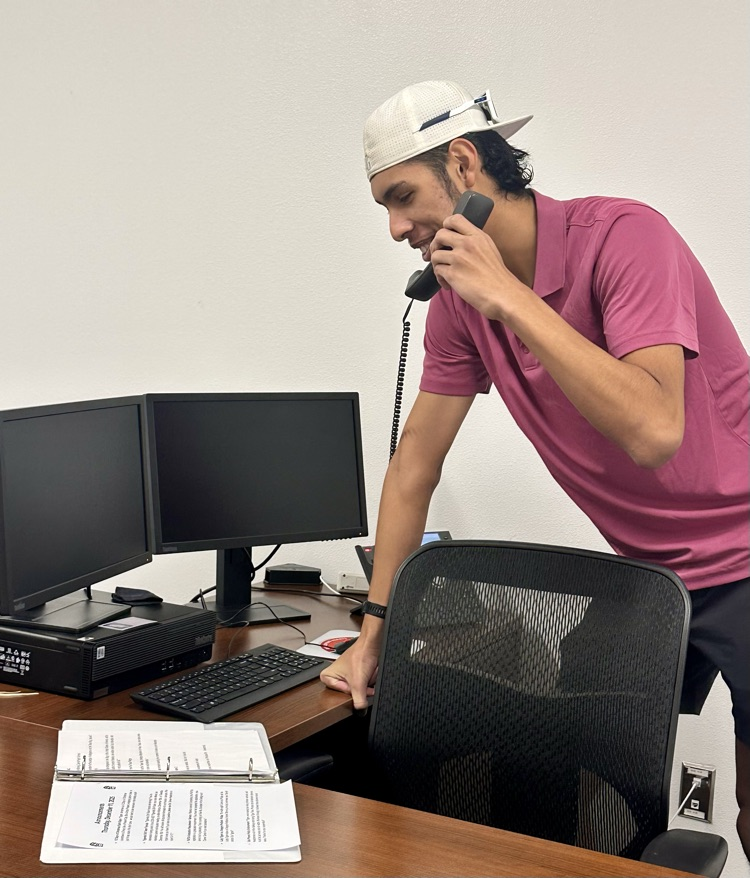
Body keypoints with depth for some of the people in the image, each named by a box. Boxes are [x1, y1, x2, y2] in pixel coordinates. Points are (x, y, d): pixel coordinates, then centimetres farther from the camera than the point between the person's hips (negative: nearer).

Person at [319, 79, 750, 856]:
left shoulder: (621, 236, -21)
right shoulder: (458, 303, -2)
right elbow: (414, 467, 3)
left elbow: (652, 430, -34)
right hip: (646, 575, 6)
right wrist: (373, 632, 2)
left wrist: (509, 297, -31)